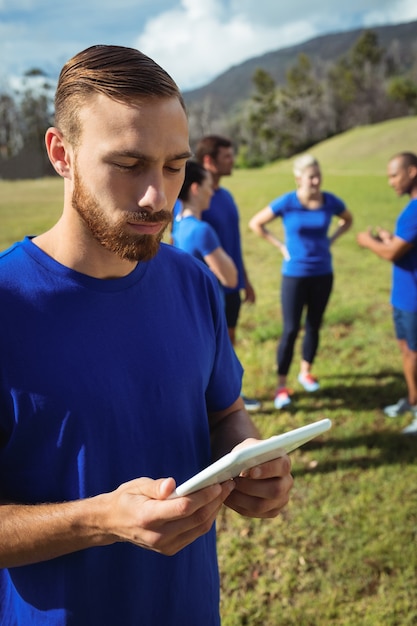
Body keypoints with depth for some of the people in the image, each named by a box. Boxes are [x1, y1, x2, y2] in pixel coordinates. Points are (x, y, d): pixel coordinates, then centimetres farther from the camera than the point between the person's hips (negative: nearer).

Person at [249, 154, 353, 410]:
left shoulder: (331, 201, -5)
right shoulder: (286, 203, -13)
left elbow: (348, 220, 17)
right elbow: (256, 224, -1)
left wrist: (330, 241, 3)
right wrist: (281, 246, -6)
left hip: (323, 274, 3)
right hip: (295, 275, -3)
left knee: (314, 326, 13)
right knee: (291, 330, -3)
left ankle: (306, 372, 33)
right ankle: (282, 385, 7)